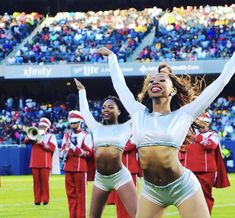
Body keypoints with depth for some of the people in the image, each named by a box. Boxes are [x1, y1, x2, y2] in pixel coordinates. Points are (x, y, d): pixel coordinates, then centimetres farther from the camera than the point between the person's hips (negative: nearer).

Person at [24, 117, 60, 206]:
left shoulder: (51, 136, 9)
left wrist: (41, 142, -13)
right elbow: (26, 141, 4)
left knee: (45, 181, -5)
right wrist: (31, 136, -14)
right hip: (35, 163, 3)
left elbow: (51, 147, -6)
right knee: (36, 182, 1)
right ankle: (37, 200, 3)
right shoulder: (35, 135, 19)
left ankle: (45, 199, -2)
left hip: (45, 163, -3)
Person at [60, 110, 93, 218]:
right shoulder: (67, 135, 13)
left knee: (80, 194, -2)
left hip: (80, 168, -5)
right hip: (68, 168, 5)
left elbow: (89, 153, -7)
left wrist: (75, 148, -15)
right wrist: (64, 154, -4)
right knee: (70, 193, 7)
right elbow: (62, 150, 18)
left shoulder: (85, 135, -3)